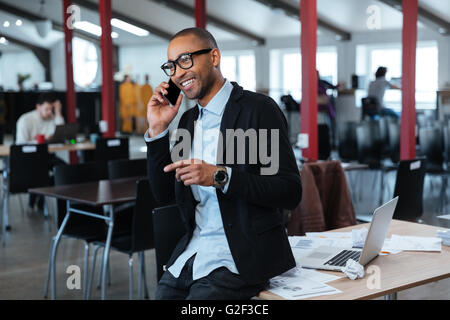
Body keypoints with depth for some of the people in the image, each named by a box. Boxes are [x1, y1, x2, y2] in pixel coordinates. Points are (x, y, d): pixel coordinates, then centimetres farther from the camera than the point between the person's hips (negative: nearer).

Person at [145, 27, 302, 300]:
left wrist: (220, 176, -25)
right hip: (191, 252, 6)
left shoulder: (259, 109, -10)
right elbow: (164, 195, 10)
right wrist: (158, 130, 1)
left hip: (242, 257, -6)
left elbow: (291, 192, -16)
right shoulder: (188, 119, 11)